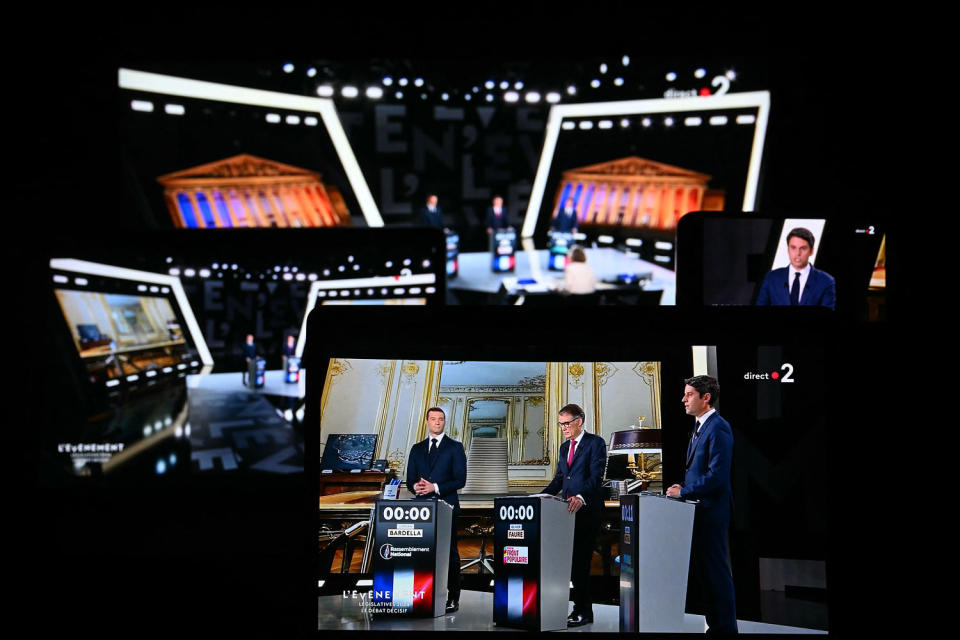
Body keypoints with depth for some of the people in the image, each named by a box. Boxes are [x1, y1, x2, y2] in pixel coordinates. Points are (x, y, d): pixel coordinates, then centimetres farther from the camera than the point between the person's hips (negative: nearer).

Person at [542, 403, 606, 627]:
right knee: (572, 560, 5)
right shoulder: (564, 447, 19)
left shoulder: (595, 443, -4)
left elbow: (596, 476, -15)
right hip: (569, 509, 7)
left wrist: (581, 497, -30)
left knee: (581, 560, -8)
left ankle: (584, 611, -2)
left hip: (587, 510, -7)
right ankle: (580, 608, 11)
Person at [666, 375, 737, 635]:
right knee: (701, 569, 14)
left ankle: (724, 626, 4)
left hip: (711, 509, -10)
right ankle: (715, 623, 22)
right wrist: (684, 487, 8)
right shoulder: (700, 426, 15)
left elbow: (717, 474, -23)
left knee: (715, 570, -3)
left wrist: (684, 492, -17)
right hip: (699, 509, 10)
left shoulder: (718, 428, -16)